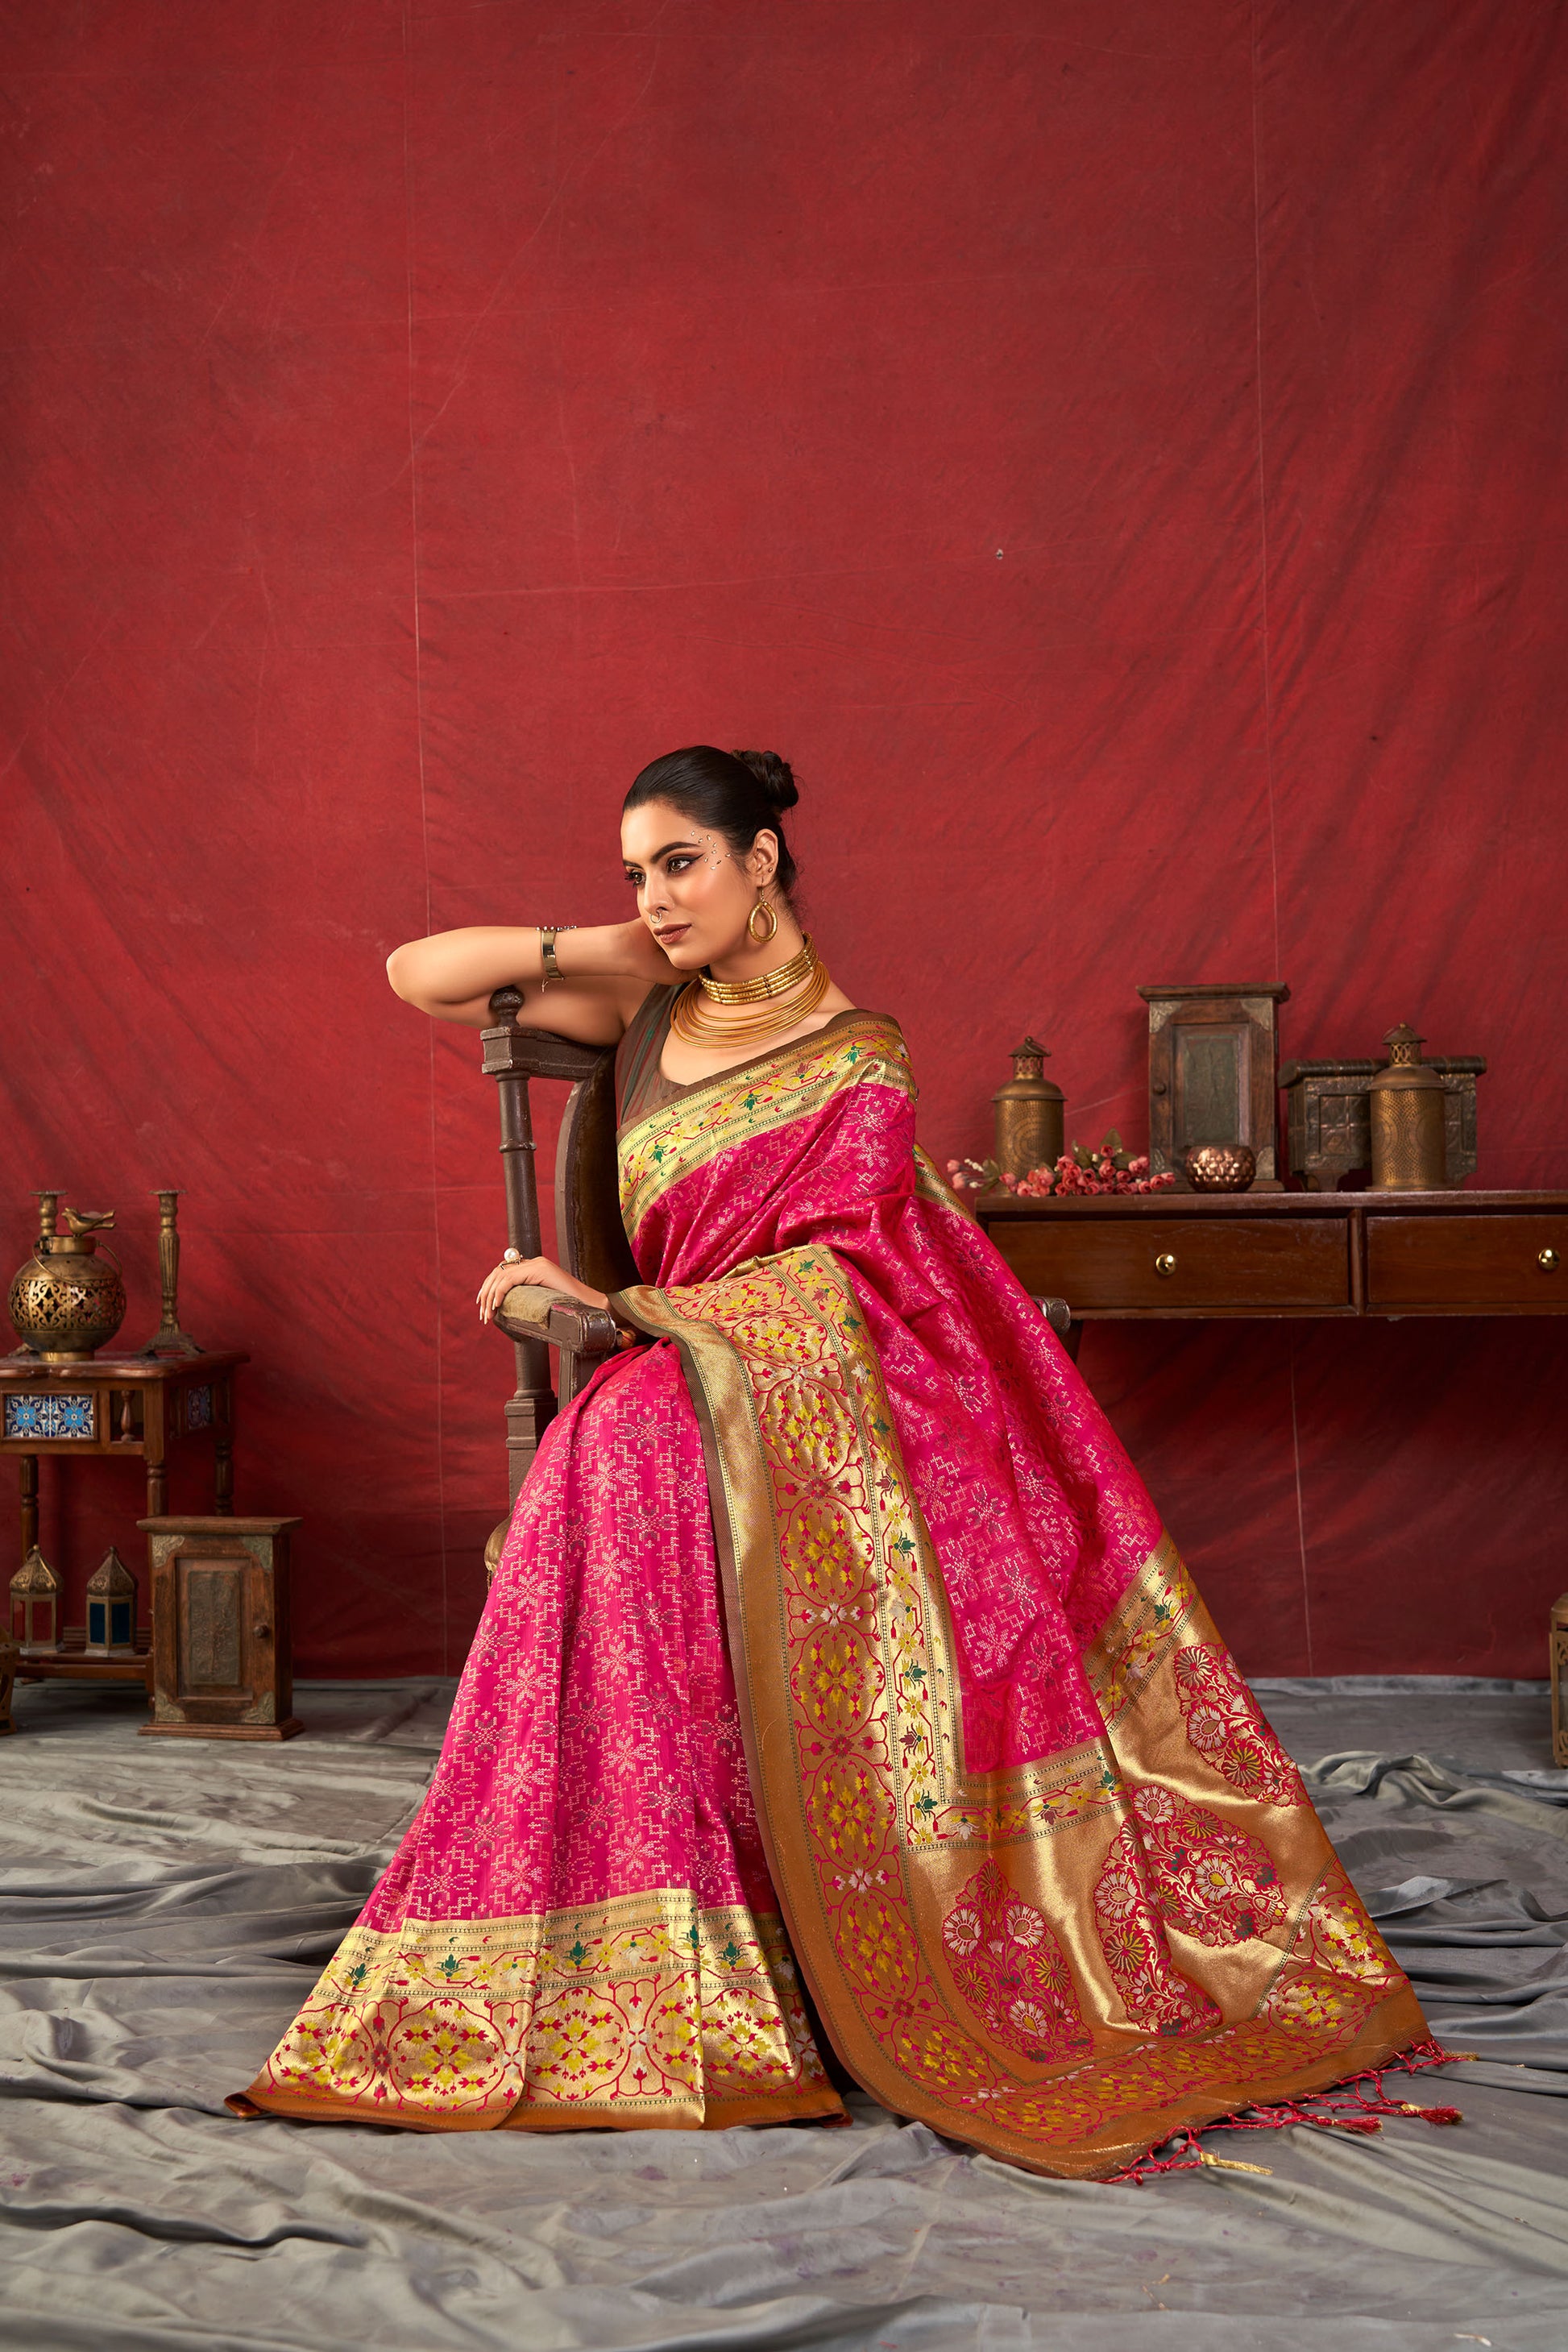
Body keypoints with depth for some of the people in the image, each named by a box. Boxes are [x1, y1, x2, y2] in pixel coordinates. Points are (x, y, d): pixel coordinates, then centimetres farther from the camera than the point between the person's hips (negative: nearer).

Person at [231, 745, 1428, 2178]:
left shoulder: (854, 1060, 0)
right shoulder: (650, 1010, 13)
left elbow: (826, 1278, -9)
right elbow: (418, 976, 15)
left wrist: (621, 1307, -14)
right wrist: (606, 949, 9)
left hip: (821, 1404, -4)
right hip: (690, 1402, 4)